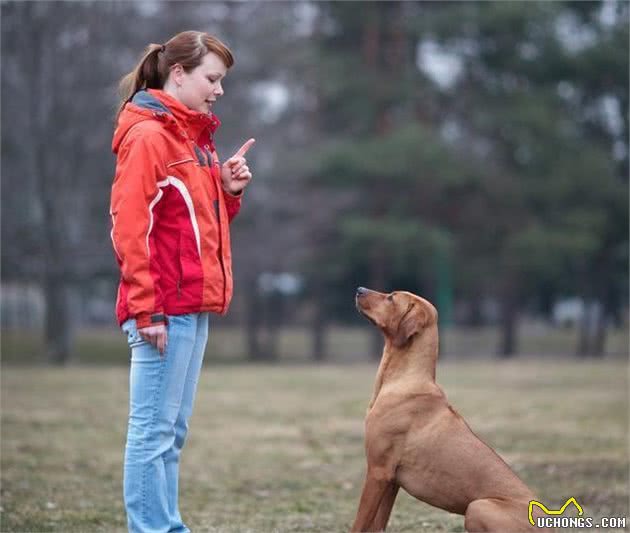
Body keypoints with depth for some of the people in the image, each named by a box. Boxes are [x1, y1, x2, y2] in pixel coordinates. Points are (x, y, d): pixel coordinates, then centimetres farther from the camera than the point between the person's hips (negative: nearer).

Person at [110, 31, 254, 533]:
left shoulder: (195, 134, 17)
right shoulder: (148, 135, -11)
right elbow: (131, 228, -16)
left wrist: (229, 189, 2)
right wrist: (146, 310, -19)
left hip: (193, 305, 9)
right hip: (164, 307, -9)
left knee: (172, 430, 11)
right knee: (154, 429, -7)